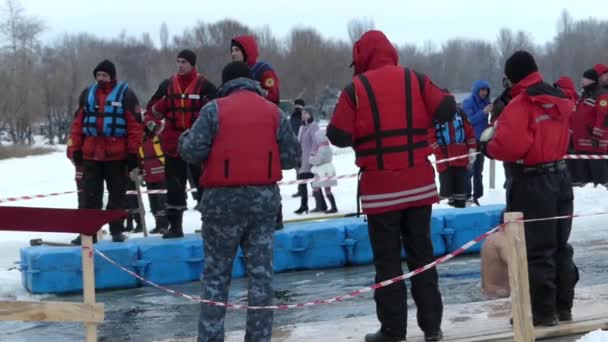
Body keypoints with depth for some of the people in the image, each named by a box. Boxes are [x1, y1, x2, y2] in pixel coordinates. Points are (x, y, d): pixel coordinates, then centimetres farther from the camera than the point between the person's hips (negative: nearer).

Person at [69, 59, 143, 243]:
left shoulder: (125, 94, -2)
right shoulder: (87, 93, 10)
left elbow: (135, 124, -5)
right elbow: (78, 123, 13)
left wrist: (133, 152, -9)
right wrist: (76, 149, 8)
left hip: (117, 154, -3)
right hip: (91, 154, 3)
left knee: (117, 194, 5)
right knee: (91, 195, 4)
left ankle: (117, 230, 13)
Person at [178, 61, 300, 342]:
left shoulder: (214, 109, -4)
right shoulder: (273, 111, 6)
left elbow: (192, 151, -9)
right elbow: (292, 157, 4)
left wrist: (185, 138, 13)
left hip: (223, 200, -2)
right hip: (264, 198, 2)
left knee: (216, 273, 6)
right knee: (261, 272, 7)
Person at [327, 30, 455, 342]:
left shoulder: (356, 89, -6)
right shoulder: (415, 80, 2)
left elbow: (339, 136, -10)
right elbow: (446, 109, -4)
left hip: (380, 189, -3)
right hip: (419, 184, 3)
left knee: (387, 260, 4)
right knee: (422, 254, 12)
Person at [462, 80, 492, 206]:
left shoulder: (486, 102, 7)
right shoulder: (468, 102, -8)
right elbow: (469, 120, -18)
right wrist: (483, 112, -26)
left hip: (481, 140, 6)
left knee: (478, 170, 11)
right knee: (469, 169, -12)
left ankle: (476, 196, 18)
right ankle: (466, 196, -9)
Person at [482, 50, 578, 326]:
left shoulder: (520, 105, -18)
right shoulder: (558, 100, 9)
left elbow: (511, 145, -27)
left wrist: (487, 146, -7)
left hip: (532, 183, -8)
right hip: (560, 177, 8)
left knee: (536, 250, -1)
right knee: (560, 246, 15)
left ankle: (543, 312, 2)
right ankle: (563, 306, 21)